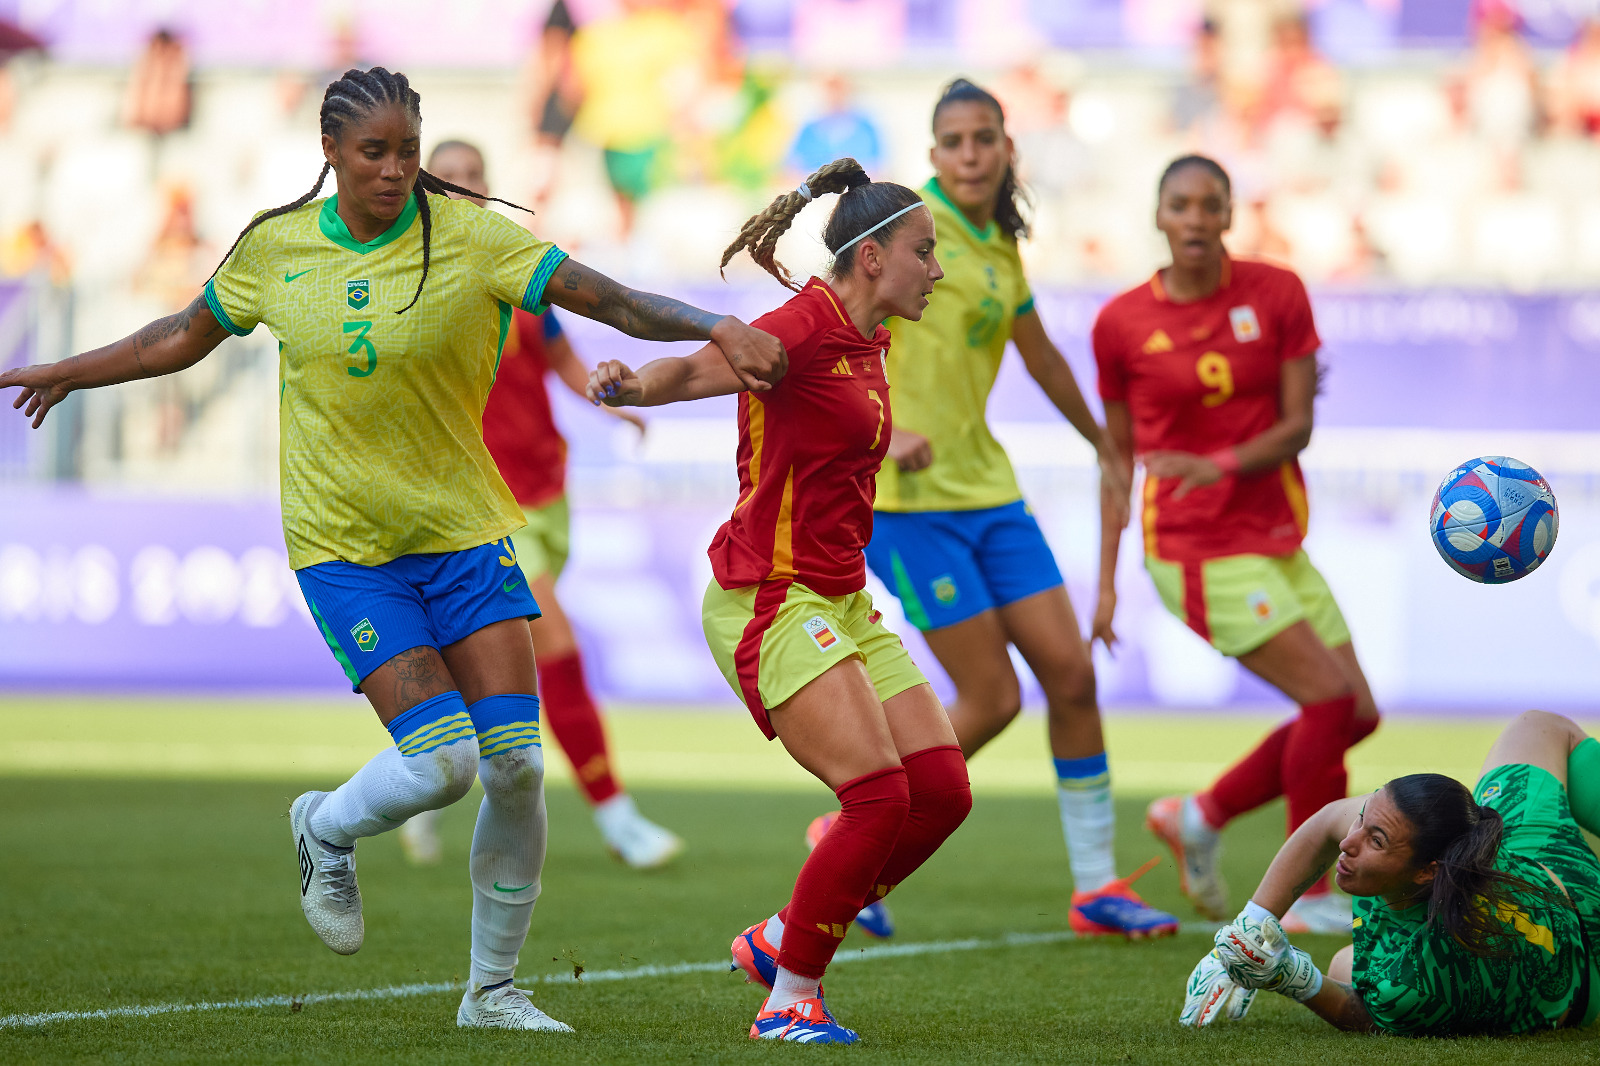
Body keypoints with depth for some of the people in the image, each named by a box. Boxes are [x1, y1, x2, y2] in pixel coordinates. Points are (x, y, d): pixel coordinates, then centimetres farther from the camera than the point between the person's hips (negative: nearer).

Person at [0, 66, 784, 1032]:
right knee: (441, 761, -14)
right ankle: (326, 831, 21)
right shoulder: (274, 248, -1)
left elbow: (610, 298, -16)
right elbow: (186, 337, 17)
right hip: (343, 545, -1)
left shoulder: (469, 237, -8)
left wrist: (716, 328, -31)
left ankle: (493, 989, 13)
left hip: (466, 532, 1)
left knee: (516, 764, -5)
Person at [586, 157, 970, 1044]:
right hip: (770, 600, -9)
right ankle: (789, 999, -4)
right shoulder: (807, 324, -15)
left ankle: (780, 940, 16)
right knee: (880, 796, -17)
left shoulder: (867, 342, 13)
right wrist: (632, 386, -48)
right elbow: (700, 367, -29)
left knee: (941, 790, 2)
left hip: (839, 600, 9)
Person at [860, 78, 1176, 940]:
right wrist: (881, 429, -28)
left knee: (1070, 673, 3)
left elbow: (1040, 355, 30)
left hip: (985, 485, 7)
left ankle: (1095, 886, 12)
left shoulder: (999, 246, 13)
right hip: (910, 493, -7)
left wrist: (1103, 444, 42)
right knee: (990, 699, -8)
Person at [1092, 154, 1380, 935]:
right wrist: (1107, 582, 1)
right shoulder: (1122, 323, -4)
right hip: (1197, 549, -5)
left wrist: (1218, 465, -23)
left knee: (1355, 715, 5)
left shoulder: (1276, 294, 1)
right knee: (1333, 700, -16)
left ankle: (1201, 817, 22)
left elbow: (1297, 425, -4)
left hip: (1276, 539, 5)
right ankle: (1306, 896, -2)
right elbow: (1120, 456, 4)